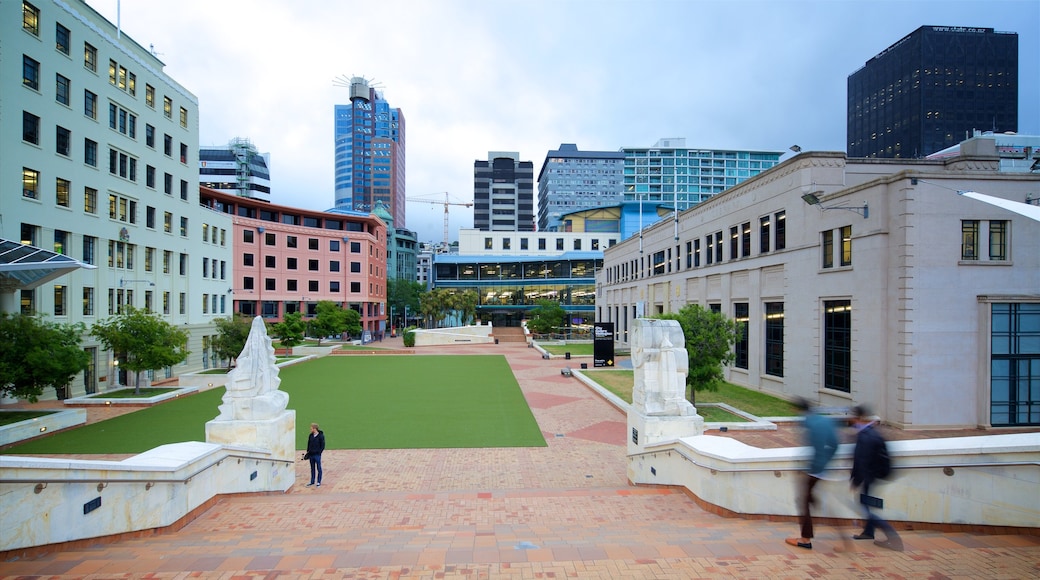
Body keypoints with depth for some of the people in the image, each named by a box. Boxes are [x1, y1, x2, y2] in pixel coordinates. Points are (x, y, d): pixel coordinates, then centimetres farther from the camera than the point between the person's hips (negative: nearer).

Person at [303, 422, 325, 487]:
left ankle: (319, 482, 12)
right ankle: (312, 482, 24)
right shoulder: (311, 436, 5)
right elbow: (308, 444, 15)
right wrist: (308, 452, 7)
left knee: (319, 468, 4)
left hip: (317, 455, -6)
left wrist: (319, 452, -14)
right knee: (312, 468, 15)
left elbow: (322, 446, -8)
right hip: (311, 455, 6)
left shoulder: (321, 436, -11)